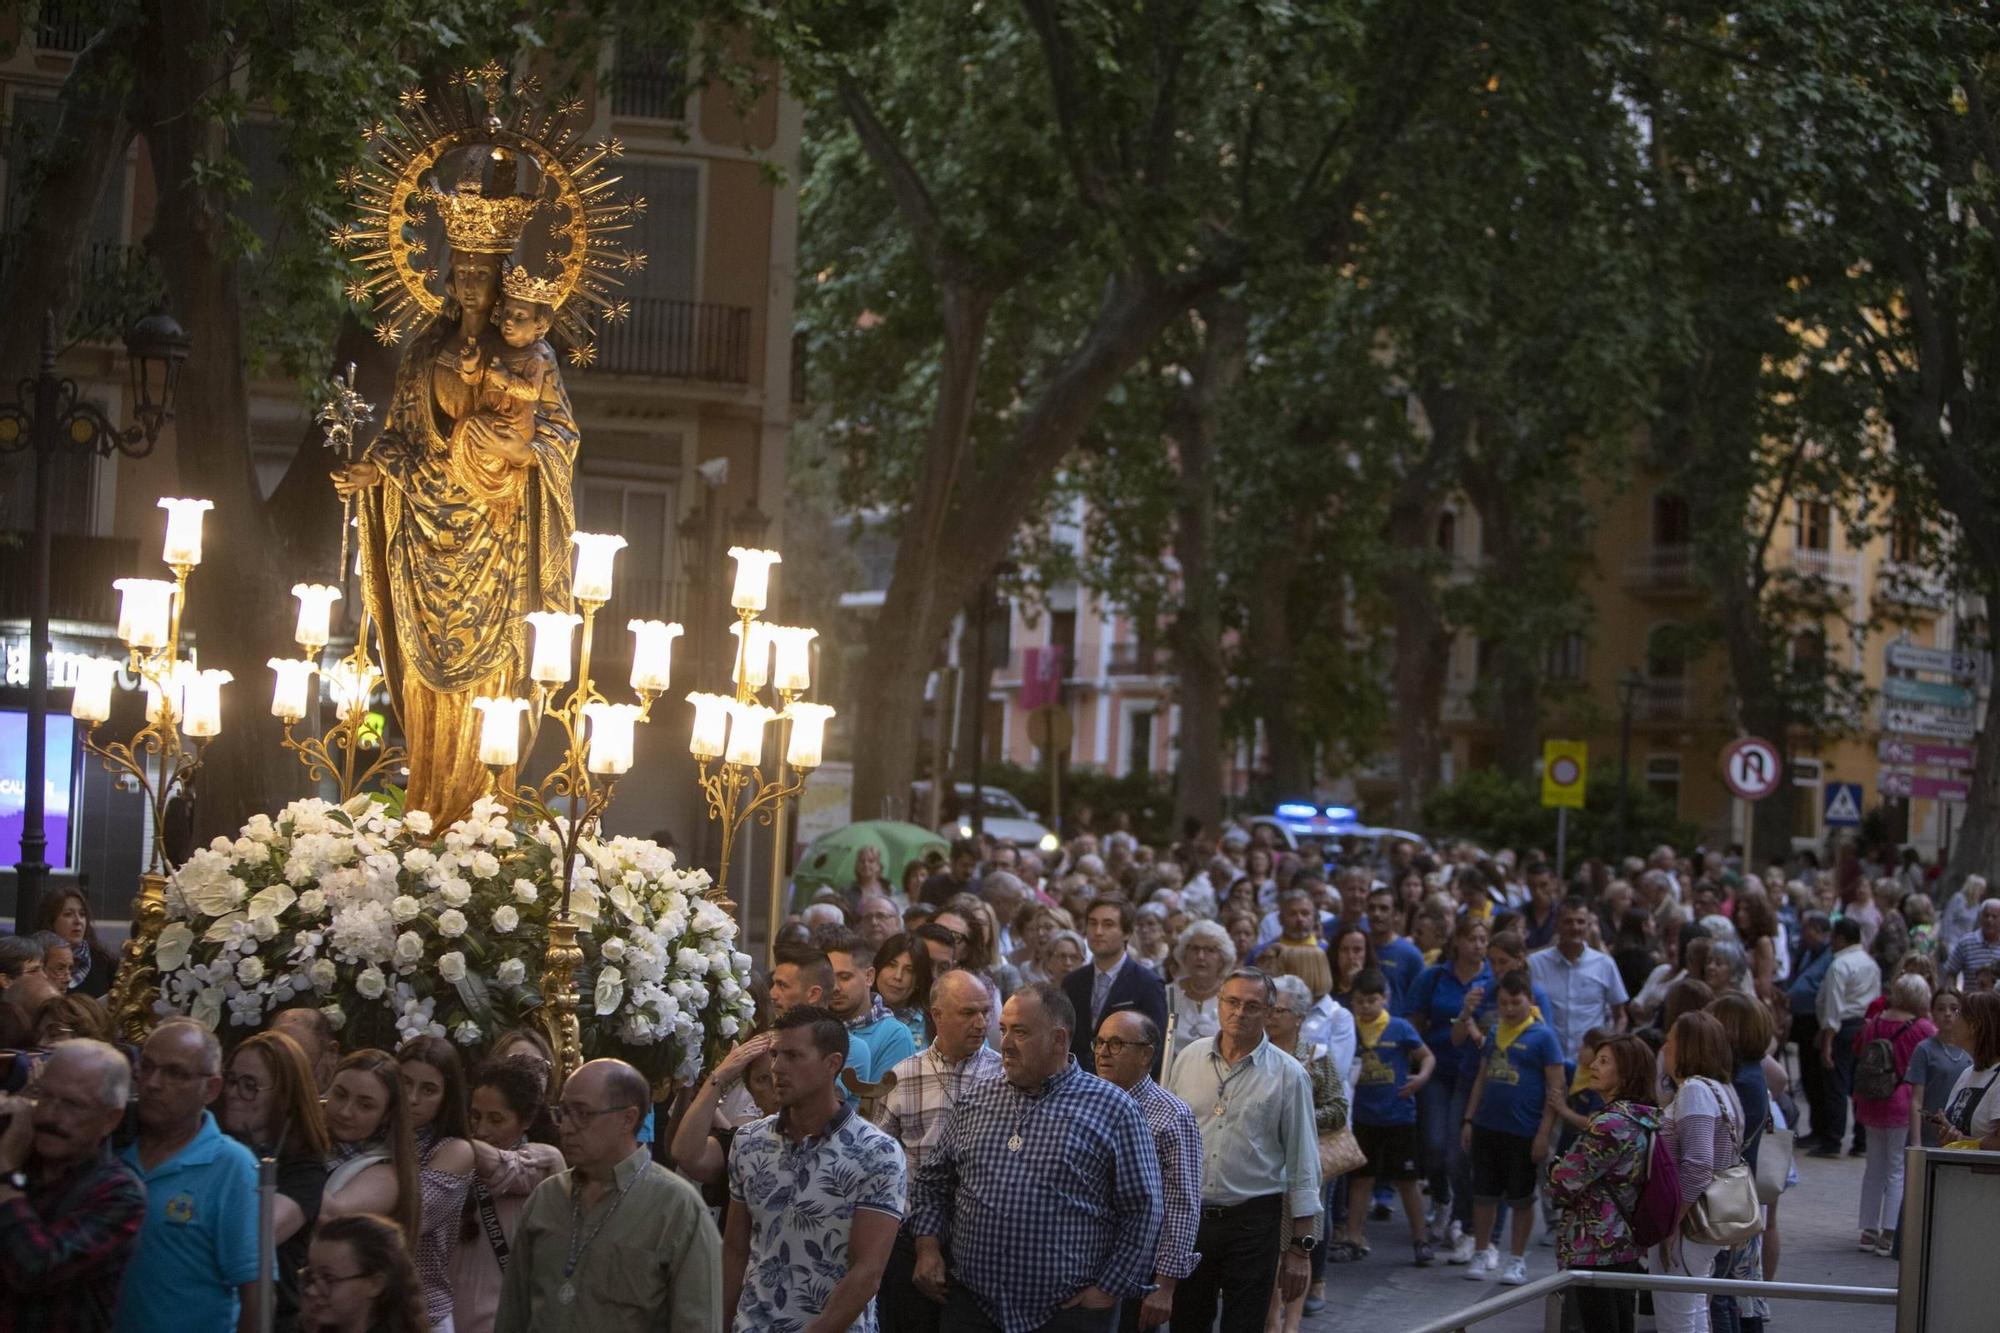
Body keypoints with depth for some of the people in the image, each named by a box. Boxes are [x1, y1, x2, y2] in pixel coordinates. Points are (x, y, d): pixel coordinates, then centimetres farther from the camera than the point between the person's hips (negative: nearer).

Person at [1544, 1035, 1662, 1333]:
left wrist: (1556, 1168, 4)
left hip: (1595, 1252, -9)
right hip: (1629, 1249, 9)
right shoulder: (1647, 1120, 9)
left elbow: (1563, 1184, -17)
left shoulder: (1610, 1124, -19)